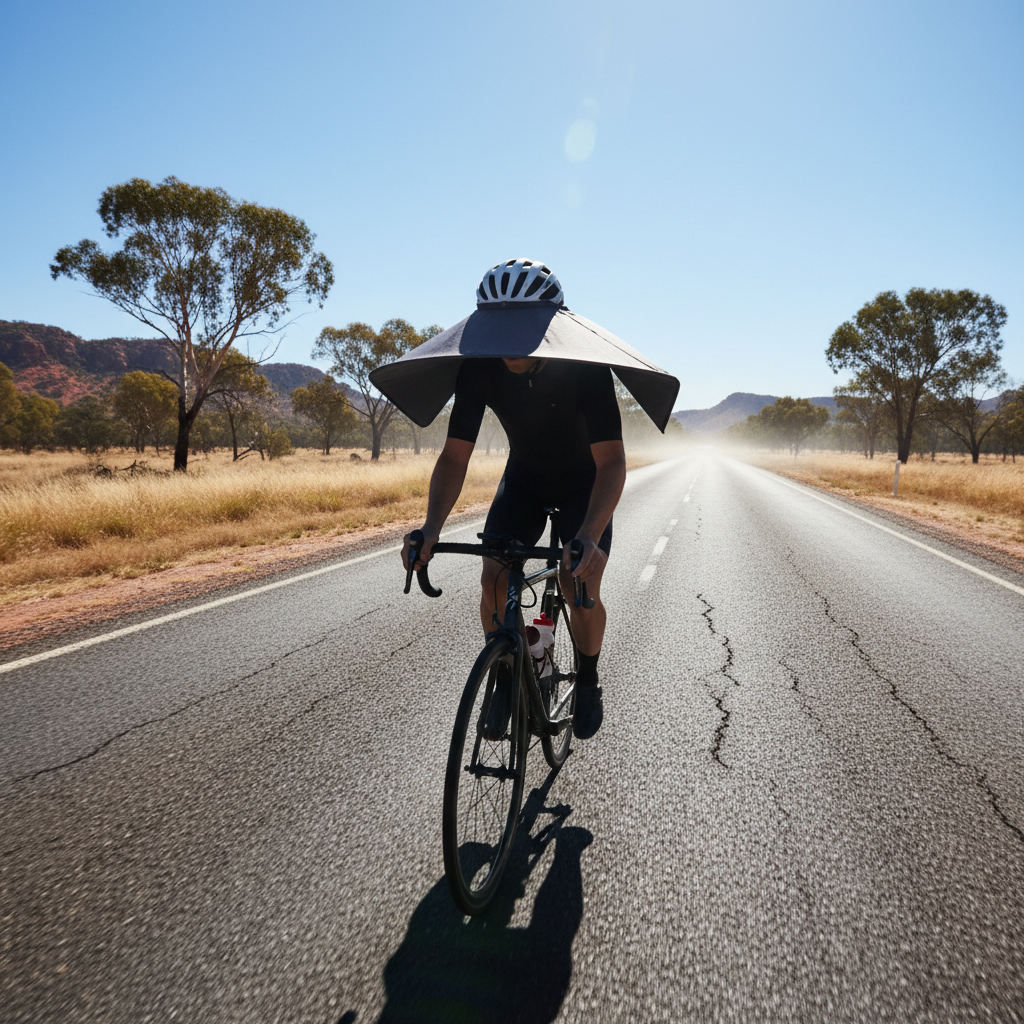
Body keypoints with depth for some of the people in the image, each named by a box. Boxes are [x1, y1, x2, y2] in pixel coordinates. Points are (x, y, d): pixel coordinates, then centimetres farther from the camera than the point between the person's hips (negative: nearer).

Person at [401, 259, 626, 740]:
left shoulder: (584, 367, -33)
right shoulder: (479, 368, -24)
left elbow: (611, 461, -37)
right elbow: (455, 455, -23)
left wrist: (589, 536, -53)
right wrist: (430, 529, -39)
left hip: (585, 480, -2)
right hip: (524, 476, 3)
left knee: (582, 589, -16)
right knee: (493, 580, -14)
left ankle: (588, 680, 14)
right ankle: (505, 680, 11)